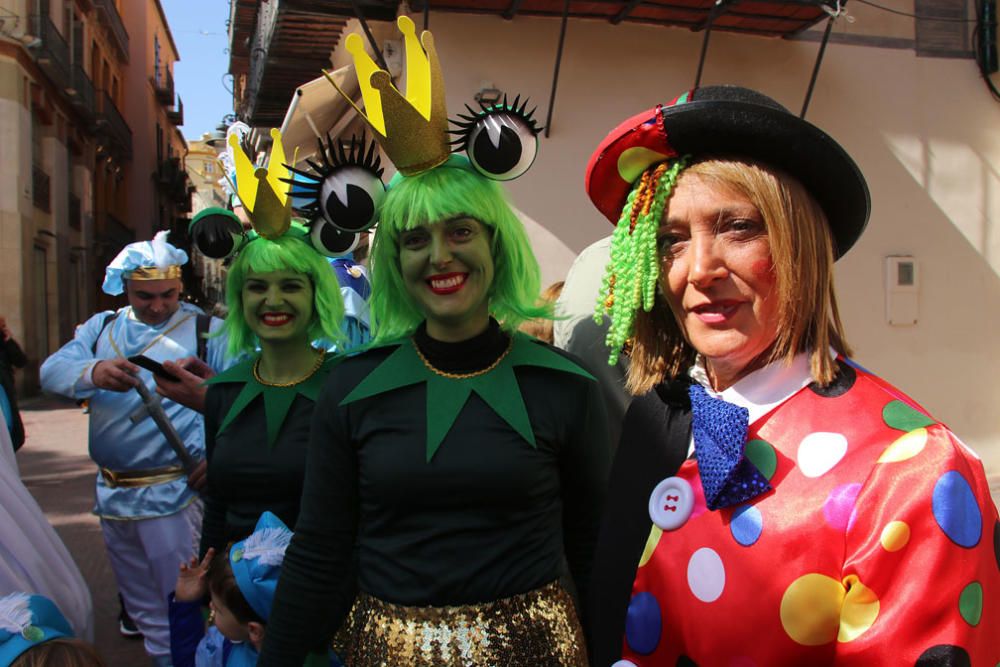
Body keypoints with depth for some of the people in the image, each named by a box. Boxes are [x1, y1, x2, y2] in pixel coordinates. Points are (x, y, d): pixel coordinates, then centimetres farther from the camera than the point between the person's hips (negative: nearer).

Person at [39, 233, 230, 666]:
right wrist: (93, 372, -27)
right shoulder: (101, 327, 10)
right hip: (111, 492, 6)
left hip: (172, 495, -5)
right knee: (141, 607, 19)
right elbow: (52, 371, -5)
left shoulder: (206, 330, -4)